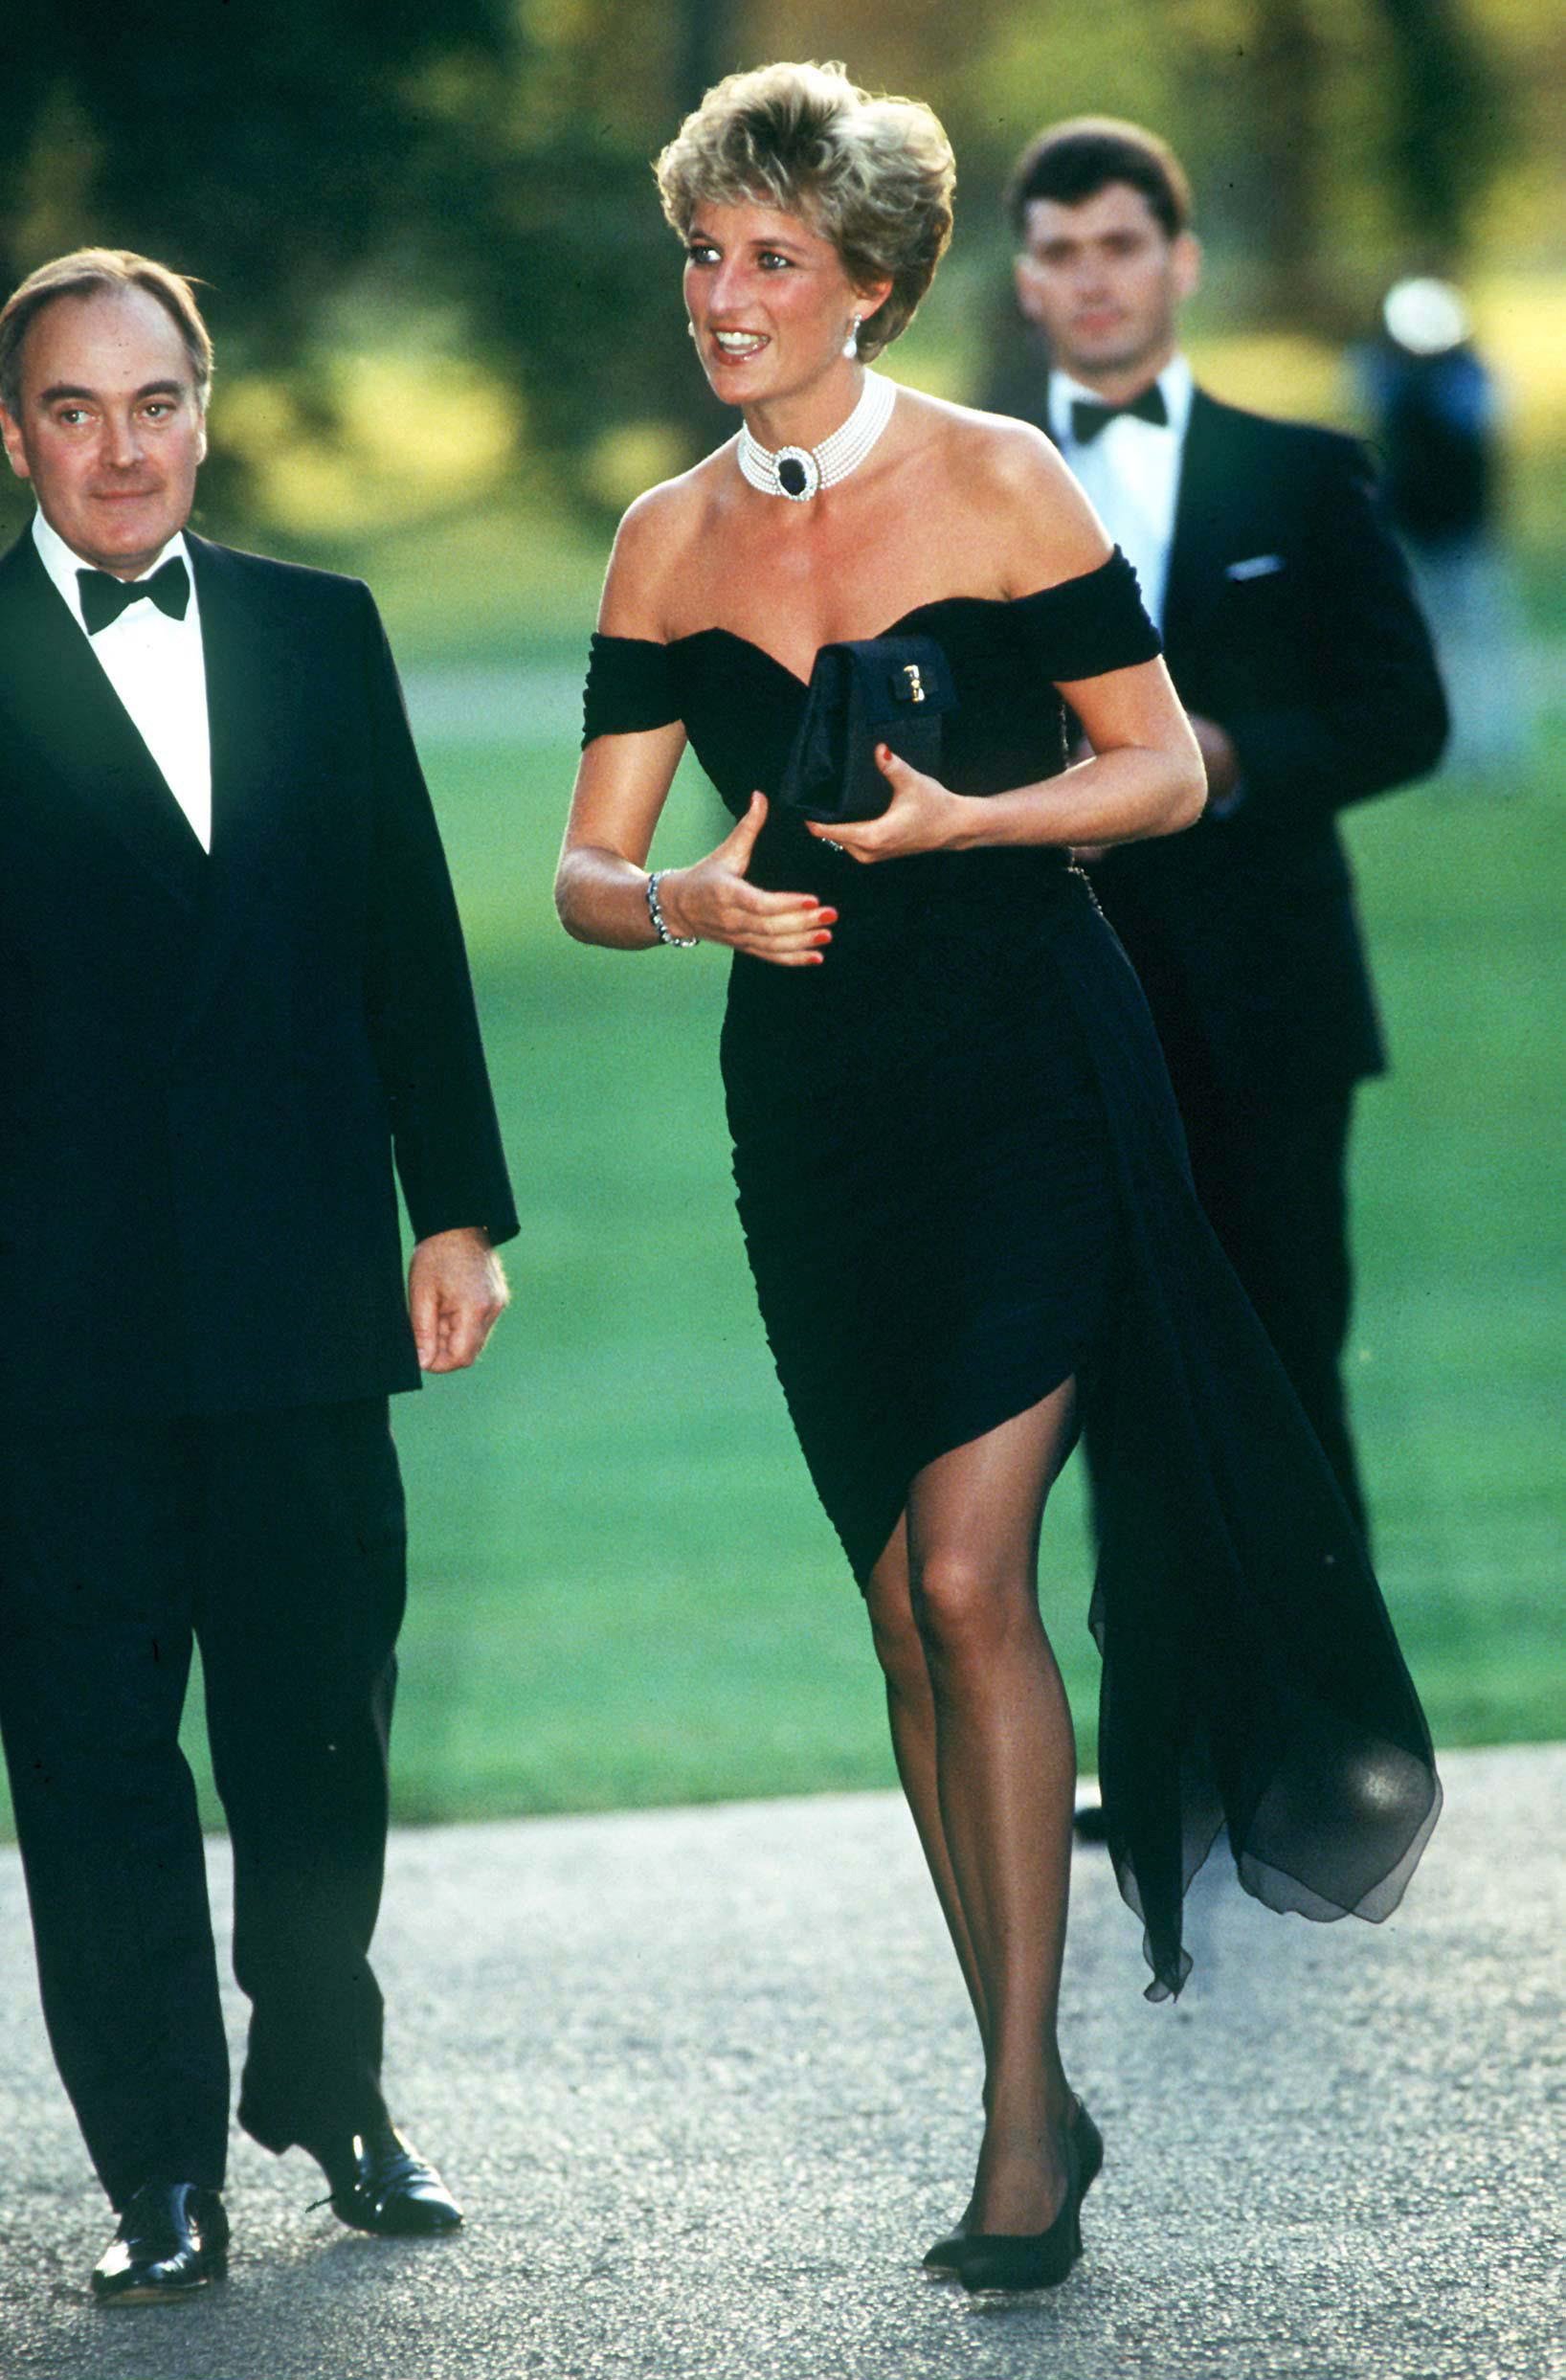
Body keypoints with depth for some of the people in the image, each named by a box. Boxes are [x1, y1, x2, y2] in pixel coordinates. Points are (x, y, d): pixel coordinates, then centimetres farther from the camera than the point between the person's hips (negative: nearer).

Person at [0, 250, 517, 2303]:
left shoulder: (320, 635, 10)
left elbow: (410, 936, 12)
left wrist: (457, 1210, 8)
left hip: (302, 1286, 3)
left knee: (322, 1728, 11)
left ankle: (331, 2096, 29)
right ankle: (166, 2171, 9)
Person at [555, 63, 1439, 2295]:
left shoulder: (995, 483, -5)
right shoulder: (666, 544, 7)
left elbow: (1166, 770, -2)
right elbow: (587, 870, 8)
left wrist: (956, 818, -17)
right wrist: (689, 899, -14)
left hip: (1025, 1063, -5)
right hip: (813, 1089, 5)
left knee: (967, 1570, -16)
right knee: (905, 1608, 6)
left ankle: (1027, 2108, -11)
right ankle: (1027, 2094, 16)